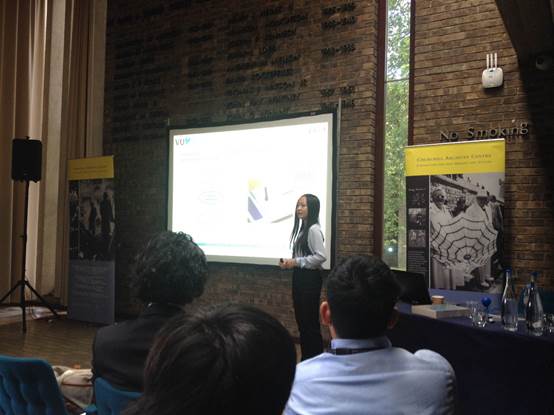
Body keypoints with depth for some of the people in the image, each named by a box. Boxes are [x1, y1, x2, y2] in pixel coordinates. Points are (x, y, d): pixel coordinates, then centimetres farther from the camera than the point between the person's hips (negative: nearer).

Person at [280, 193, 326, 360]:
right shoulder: (302, 228, 11)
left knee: (310, 321, 0)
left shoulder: (314, 229, -16)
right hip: (299, 277, 9)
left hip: (310, 278, -9)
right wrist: (290, 262, 4)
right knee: (301, 319, 14)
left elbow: (321, 257, -21)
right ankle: (306, 358, 26)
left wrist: (296, 262, -17)